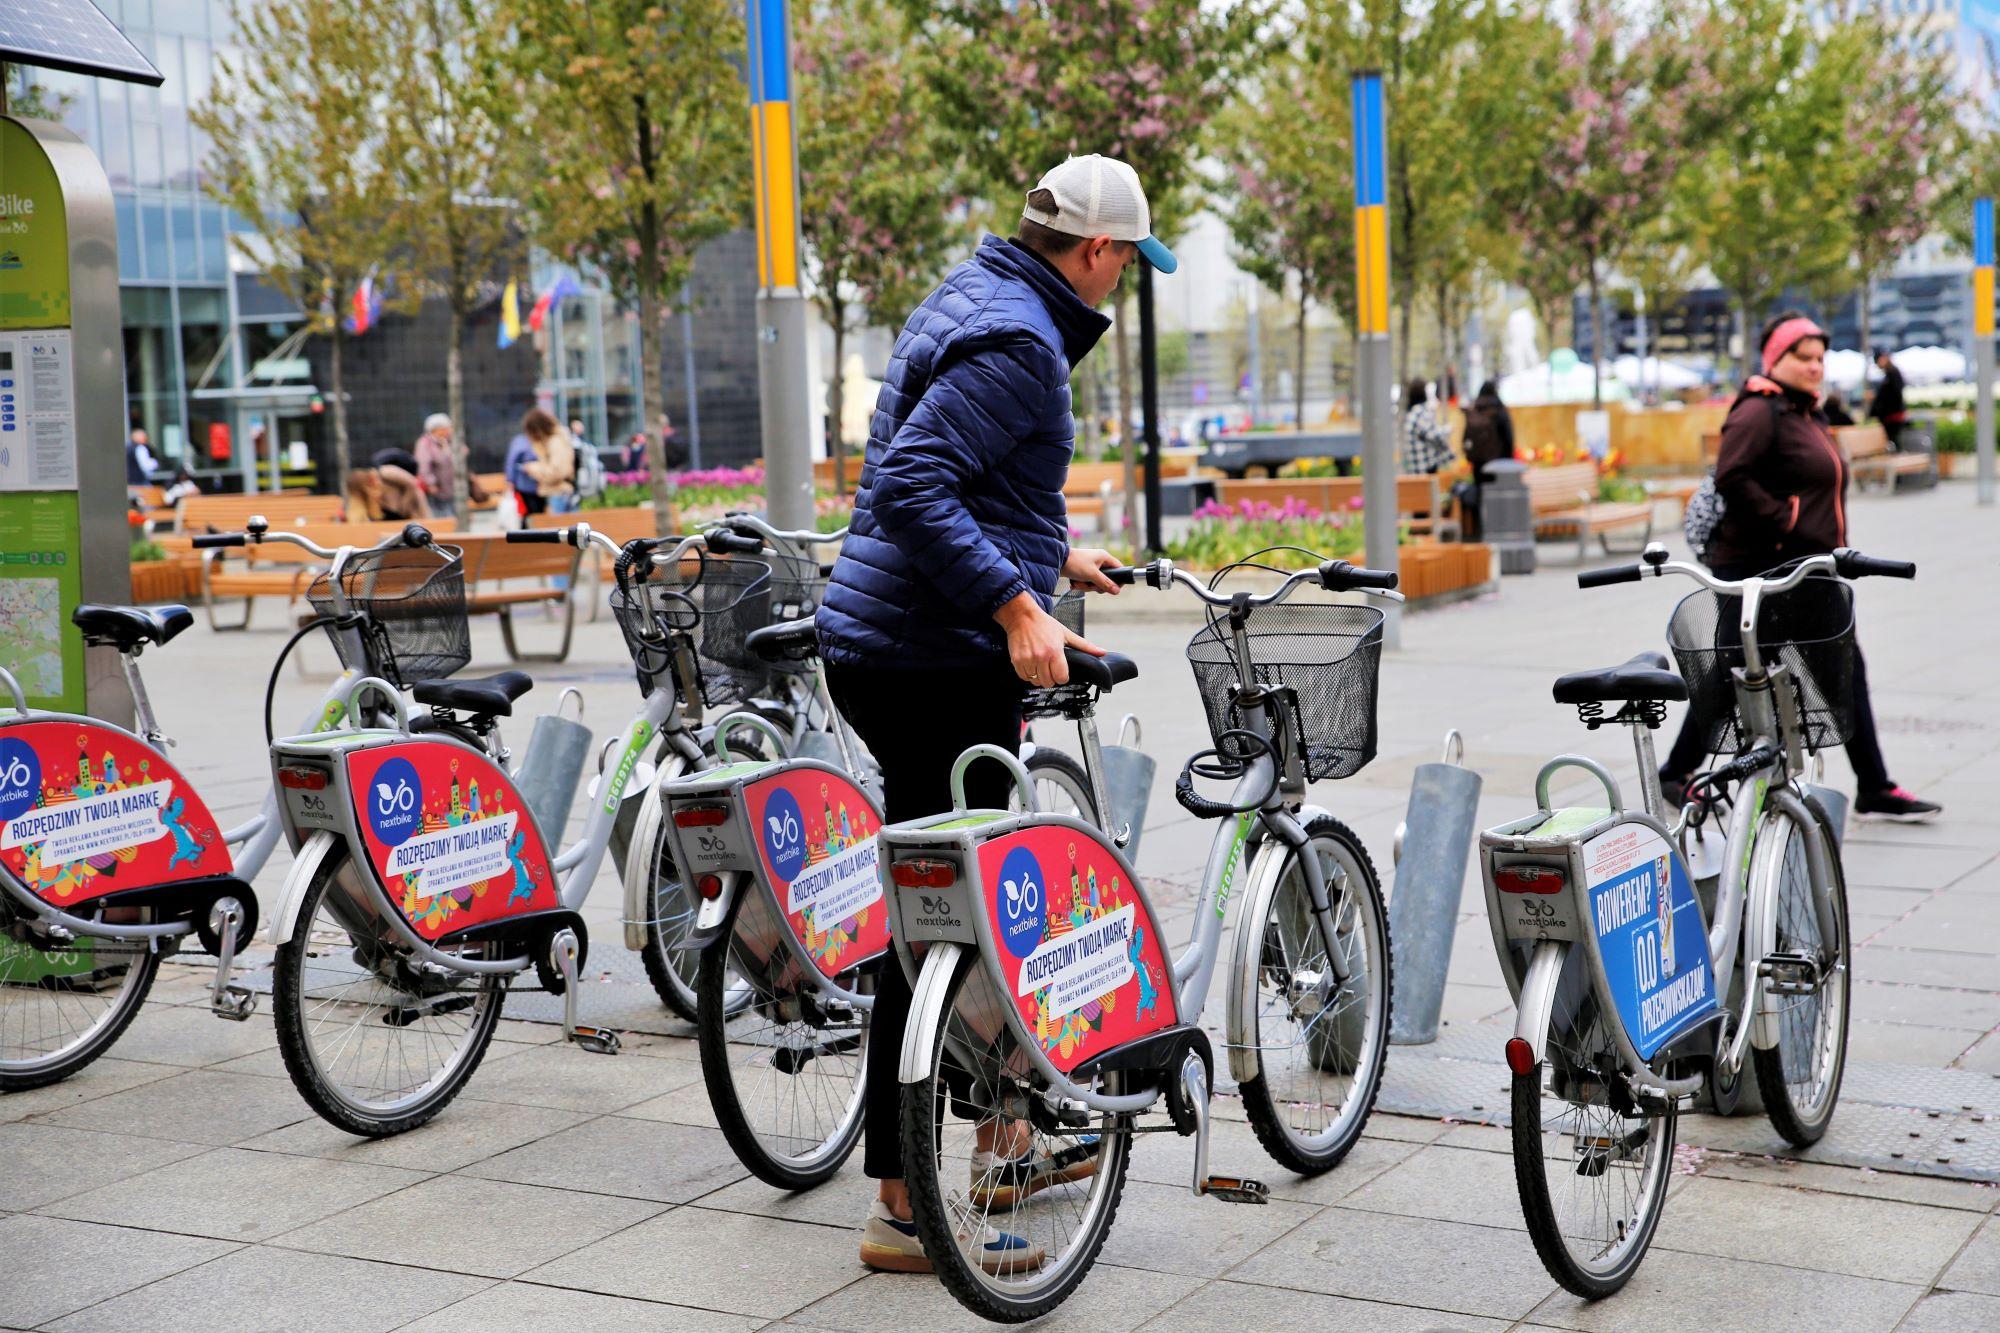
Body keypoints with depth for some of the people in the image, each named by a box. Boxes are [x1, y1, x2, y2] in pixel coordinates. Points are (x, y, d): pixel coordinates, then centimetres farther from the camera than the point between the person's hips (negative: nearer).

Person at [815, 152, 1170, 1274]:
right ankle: (907, 1210, 1)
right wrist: (1015, 606, -29)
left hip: (888, 644, 11)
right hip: (933, 664, -11)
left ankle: (1003, 1137, 34)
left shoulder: (976, 301, 17)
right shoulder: (1017, 342, -16)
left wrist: (1053, 553, 35)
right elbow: (911, 485, -27)